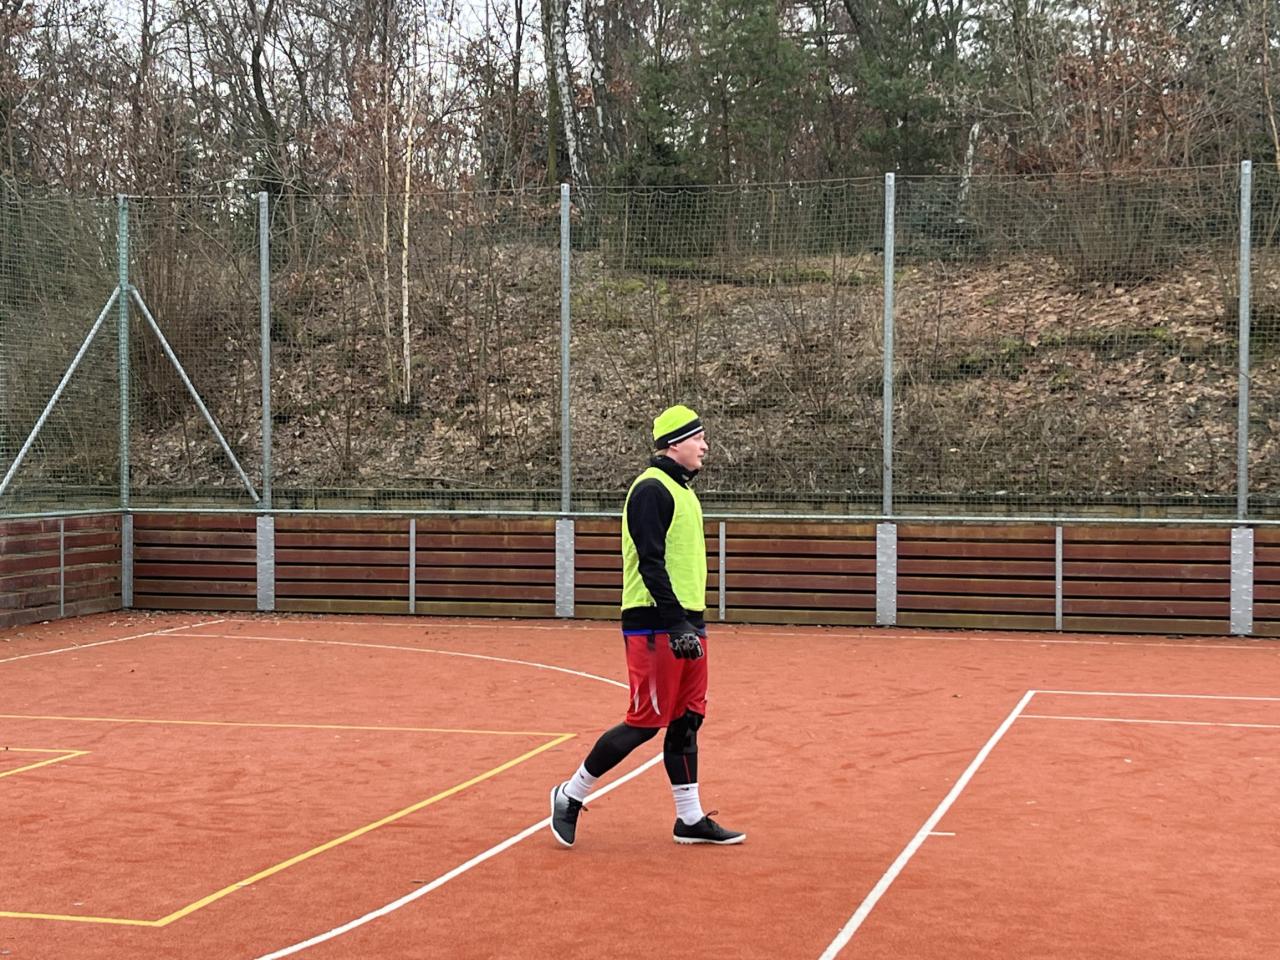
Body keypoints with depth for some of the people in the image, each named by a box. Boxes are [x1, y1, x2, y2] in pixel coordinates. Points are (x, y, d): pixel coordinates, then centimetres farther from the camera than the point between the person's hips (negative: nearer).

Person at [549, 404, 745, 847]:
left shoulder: (684, 491, 18)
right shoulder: (651, 489, -12)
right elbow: (650, 564, -20)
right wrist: (678, 626, -24)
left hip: (686, 623, 9)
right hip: (654, 626, -9)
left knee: (687, 719, 10)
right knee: (647, 720, -7)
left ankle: (691, 819, 16)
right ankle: (571, 795, 6)